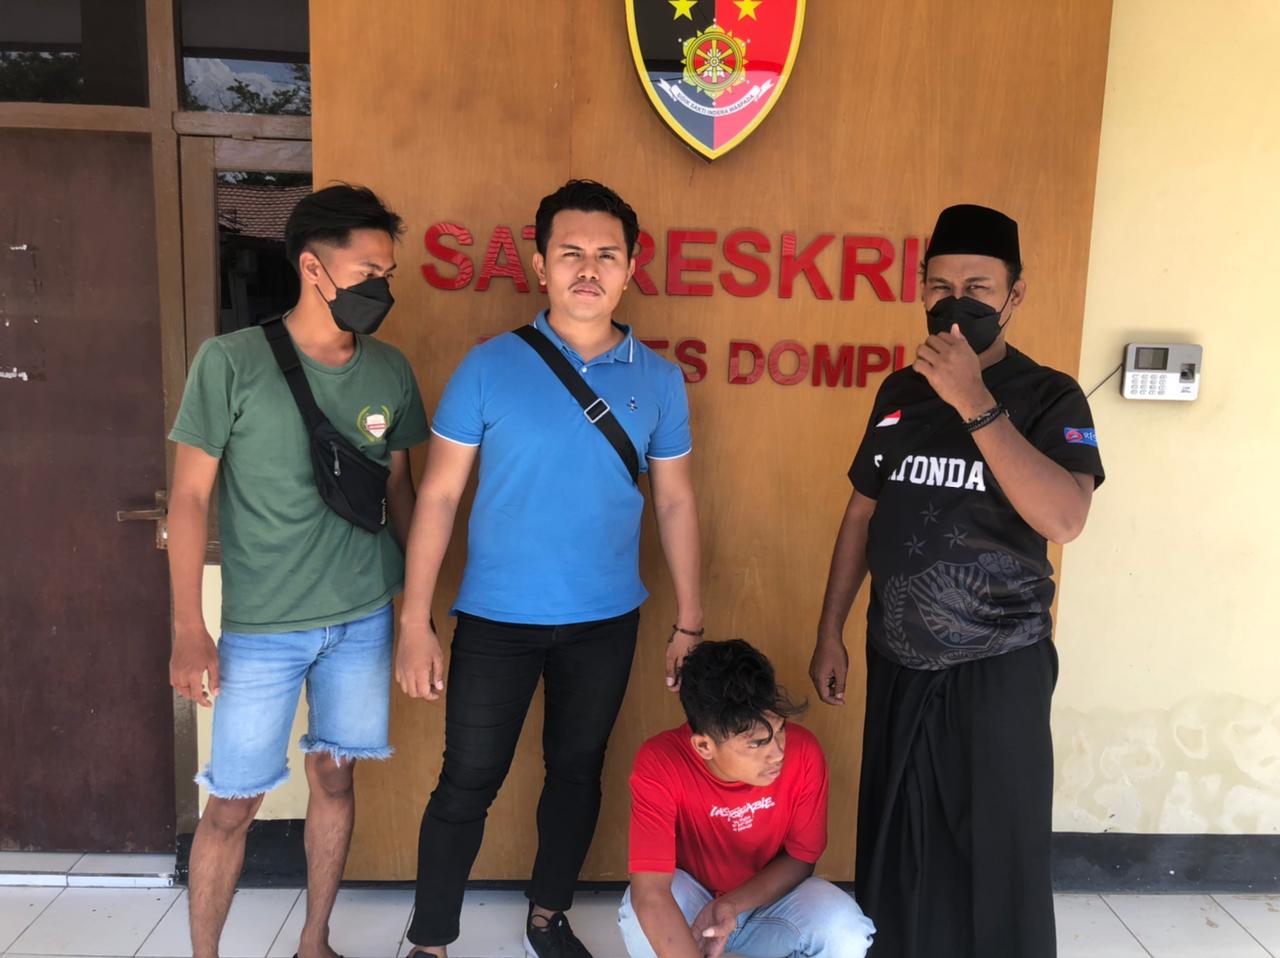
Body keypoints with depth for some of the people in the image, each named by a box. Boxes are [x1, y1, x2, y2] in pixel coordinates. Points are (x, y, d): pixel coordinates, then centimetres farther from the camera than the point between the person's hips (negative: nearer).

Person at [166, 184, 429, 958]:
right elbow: (190, 497, -6)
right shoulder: (232, 362, -10)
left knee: (335, 778, 14)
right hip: (261, 629, -3)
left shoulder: (390, 371, 1)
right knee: (233, 803, 6)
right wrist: (190, 630, -9)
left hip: (365, 619, 3)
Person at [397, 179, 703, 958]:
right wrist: (416, 619, -9)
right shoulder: (489, 366, -8)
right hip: (495, 620, -2)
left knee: (577, 773, 18)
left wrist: (691, 621, 4)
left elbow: (676, 503, 4)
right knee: (468, 784, 8)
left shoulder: (659, 380, -2)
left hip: (606, 623, 3)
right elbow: (439, 495, -6)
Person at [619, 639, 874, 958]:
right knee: (640, 918, -34)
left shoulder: (804, 753, -24)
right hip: (693, 896, -2)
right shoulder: (660, 764, -31)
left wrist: (732, 905, -29)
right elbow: (649, 894, -38)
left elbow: (799, 858, -12)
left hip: (769, 893, 2)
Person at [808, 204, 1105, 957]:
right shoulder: (900, 392, 5)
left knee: (999, 854, 6)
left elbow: (1065, 519, -24)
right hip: (899, 662, 4)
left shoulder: (1050, 396, -8)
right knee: (896, 843, 15)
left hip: (998, 666, -4)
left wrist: (976, 403, -27)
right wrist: (831, 631, 8)